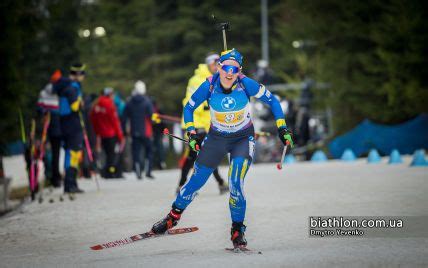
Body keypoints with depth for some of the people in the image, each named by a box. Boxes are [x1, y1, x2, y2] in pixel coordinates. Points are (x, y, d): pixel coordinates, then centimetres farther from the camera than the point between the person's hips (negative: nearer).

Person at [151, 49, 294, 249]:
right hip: (216, 138, 2)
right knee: (196, 182, 7)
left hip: (243, 140, -2)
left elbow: (271, 100, -8)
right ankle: (174, 216, 33)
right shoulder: (209, 86, -19)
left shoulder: (246, 84, -23)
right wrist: (191, 133, -13)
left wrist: (282, 127, -11)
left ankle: (238, 230, 1)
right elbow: (189, 108, -2)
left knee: (236, 186, -19)